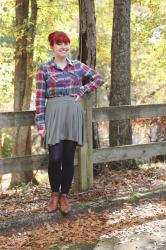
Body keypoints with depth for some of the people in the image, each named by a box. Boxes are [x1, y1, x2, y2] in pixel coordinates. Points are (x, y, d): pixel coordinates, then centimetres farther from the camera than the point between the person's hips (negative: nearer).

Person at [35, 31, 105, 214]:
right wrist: (40, 123, -7)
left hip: (73, 114, 3)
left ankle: (64, 196, 17)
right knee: (55, 157, -10)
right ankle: (54, 193, 13)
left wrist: (82, 91, 4)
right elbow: (40, 97, -2)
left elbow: (99, 79, 16)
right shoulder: (44, 69, 1)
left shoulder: (78, 66, 9)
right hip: (54, 115, -2)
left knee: (69, 158, 4)